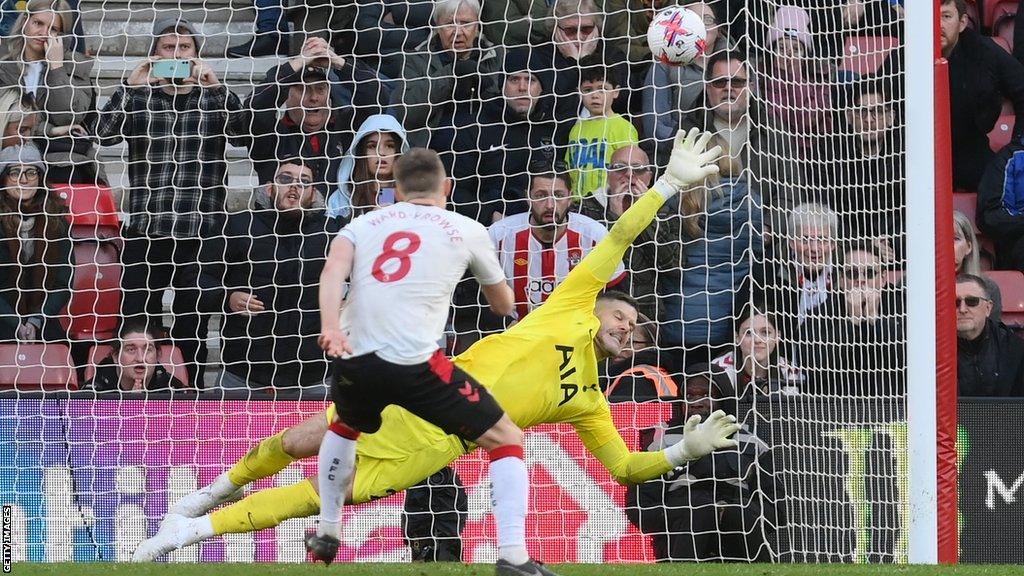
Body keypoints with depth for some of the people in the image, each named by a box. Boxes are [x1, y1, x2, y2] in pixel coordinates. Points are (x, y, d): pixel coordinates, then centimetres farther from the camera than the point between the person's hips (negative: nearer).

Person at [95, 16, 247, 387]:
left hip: (200, 231, 0)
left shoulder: (212, 98, 10)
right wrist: (131, 86, -15)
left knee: (191, 328, 4)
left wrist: (215, 86, -19)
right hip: (145, 231, 0)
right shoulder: (139, 98, 9)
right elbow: (105, 135, -6)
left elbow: (241, 130, -8)